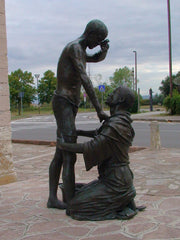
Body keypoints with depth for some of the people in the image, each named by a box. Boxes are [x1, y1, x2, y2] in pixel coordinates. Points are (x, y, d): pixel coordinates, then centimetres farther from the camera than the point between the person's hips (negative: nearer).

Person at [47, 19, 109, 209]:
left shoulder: (80, 52, 19)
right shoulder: (75, 47, -13)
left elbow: (98, 58, 36)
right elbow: (85, 80, -23)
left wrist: (104, 49, 11)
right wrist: (99, 109, -25)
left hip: (69, 106, 11)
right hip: (63, 104, -11)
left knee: (60, 155, 11)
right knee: (70, 157, -11)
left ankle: (52, 198, 18)